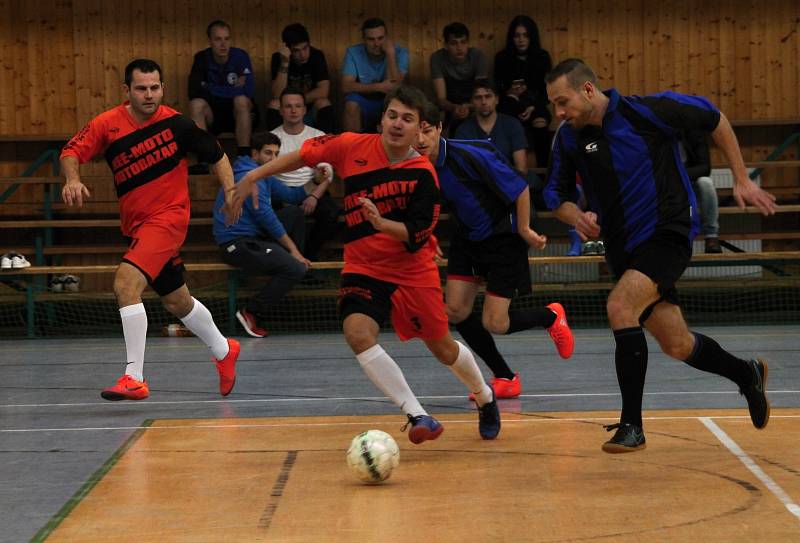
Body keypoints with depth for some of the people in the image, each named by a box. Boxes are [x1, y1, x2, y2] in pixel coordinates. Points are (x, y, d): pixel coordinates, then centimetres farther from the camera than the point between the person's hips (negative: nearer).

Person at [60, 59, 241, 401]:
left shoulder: (176, 123, -9)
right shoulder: (108, 124, -5)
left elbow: (215, 155, 4)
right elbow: (72, 151, -13)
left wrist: (230, 190, -9)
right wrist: (73, 179, -34)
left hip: (168, 216, -5)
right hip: (136, 224, 5)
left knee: (126, 283, -25)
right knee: (176, 302, 21)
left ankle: (135, 378, -23)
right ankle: (223, 351, 47)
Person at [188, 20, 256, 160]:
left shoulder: (240, 56, -9)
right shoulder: (202, 58, -4)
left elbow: (248, 89, -22)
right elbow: (194, 91, -18)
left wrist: (209, 88, -17)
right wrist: (232, 89, -18)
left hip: (239, 112, -1)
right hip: (213, 114, 1)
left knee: (241, 100, -32)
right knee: (196, 104, -28)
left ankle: (244, 157, -33)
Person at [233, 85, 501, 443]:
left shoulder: (423, 175, -15)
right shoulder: (353, 147, -9)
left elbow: (416, 235, -18)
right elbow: (306, 155, 6)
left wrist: (381, 223, -35)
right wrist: (254, 176, 4)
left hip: (413, 270, -2)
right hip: (363, 268, 2)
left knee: (443, 349, 8)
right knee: (358, 333, -26)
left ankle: (485, 399, 41)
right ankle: (418, 417, -21)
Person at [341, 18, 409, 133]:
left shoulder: (400, 53, -8)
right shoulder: (353, 52, -6)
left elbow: (395, 86, -21)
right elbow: (346, 86, -18)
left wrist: (390, 53, -23)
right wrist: (379, 87, -26)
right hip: (362, 106, 0)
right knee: (352, 103, -32)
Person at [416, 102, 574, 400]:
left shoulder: (468, 155, -29)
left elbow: (519, 188, -20)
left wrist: (524, 230, -15)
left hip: (502, 236, -7)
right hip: (467, 237, 7)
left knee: (494, 324, -8)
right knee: (456, 311, -3)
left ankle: (551, 315, 24)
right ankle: (505, 378, 14)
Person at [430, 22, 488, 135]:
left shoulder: (477, 56, -15)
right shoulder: (437, 58, -16)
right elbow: (441, 98, -19)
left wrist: (468, 107, -42)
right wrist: (454, 108, -42)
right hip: (450, 107, 0)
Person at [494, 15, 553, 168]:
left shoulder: (542, 57, 6)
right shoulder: (502, 58, 6)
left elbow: (548, 89, 4)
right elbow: (497, 87, 8)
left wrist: (533, 108, -13)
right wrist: (508, 92, -16)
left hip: (536, 105, 0)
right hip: (511, 105, 0)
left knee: (540, 124, -32)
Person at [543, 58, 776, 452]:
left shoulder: (645, 111, -15)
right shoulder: (568, 138, -1)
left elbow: (713, 119, -2)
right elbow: (555, 194, 9)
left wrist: (741, 180, 0)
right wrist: (576, 217, -14)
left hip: (668, 234, -6)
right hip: (624, 251, 6)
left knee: (619, 307, -27)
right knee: (677, 346, 10)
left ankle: (632, 424, -19)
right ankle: (747, 374, 40)